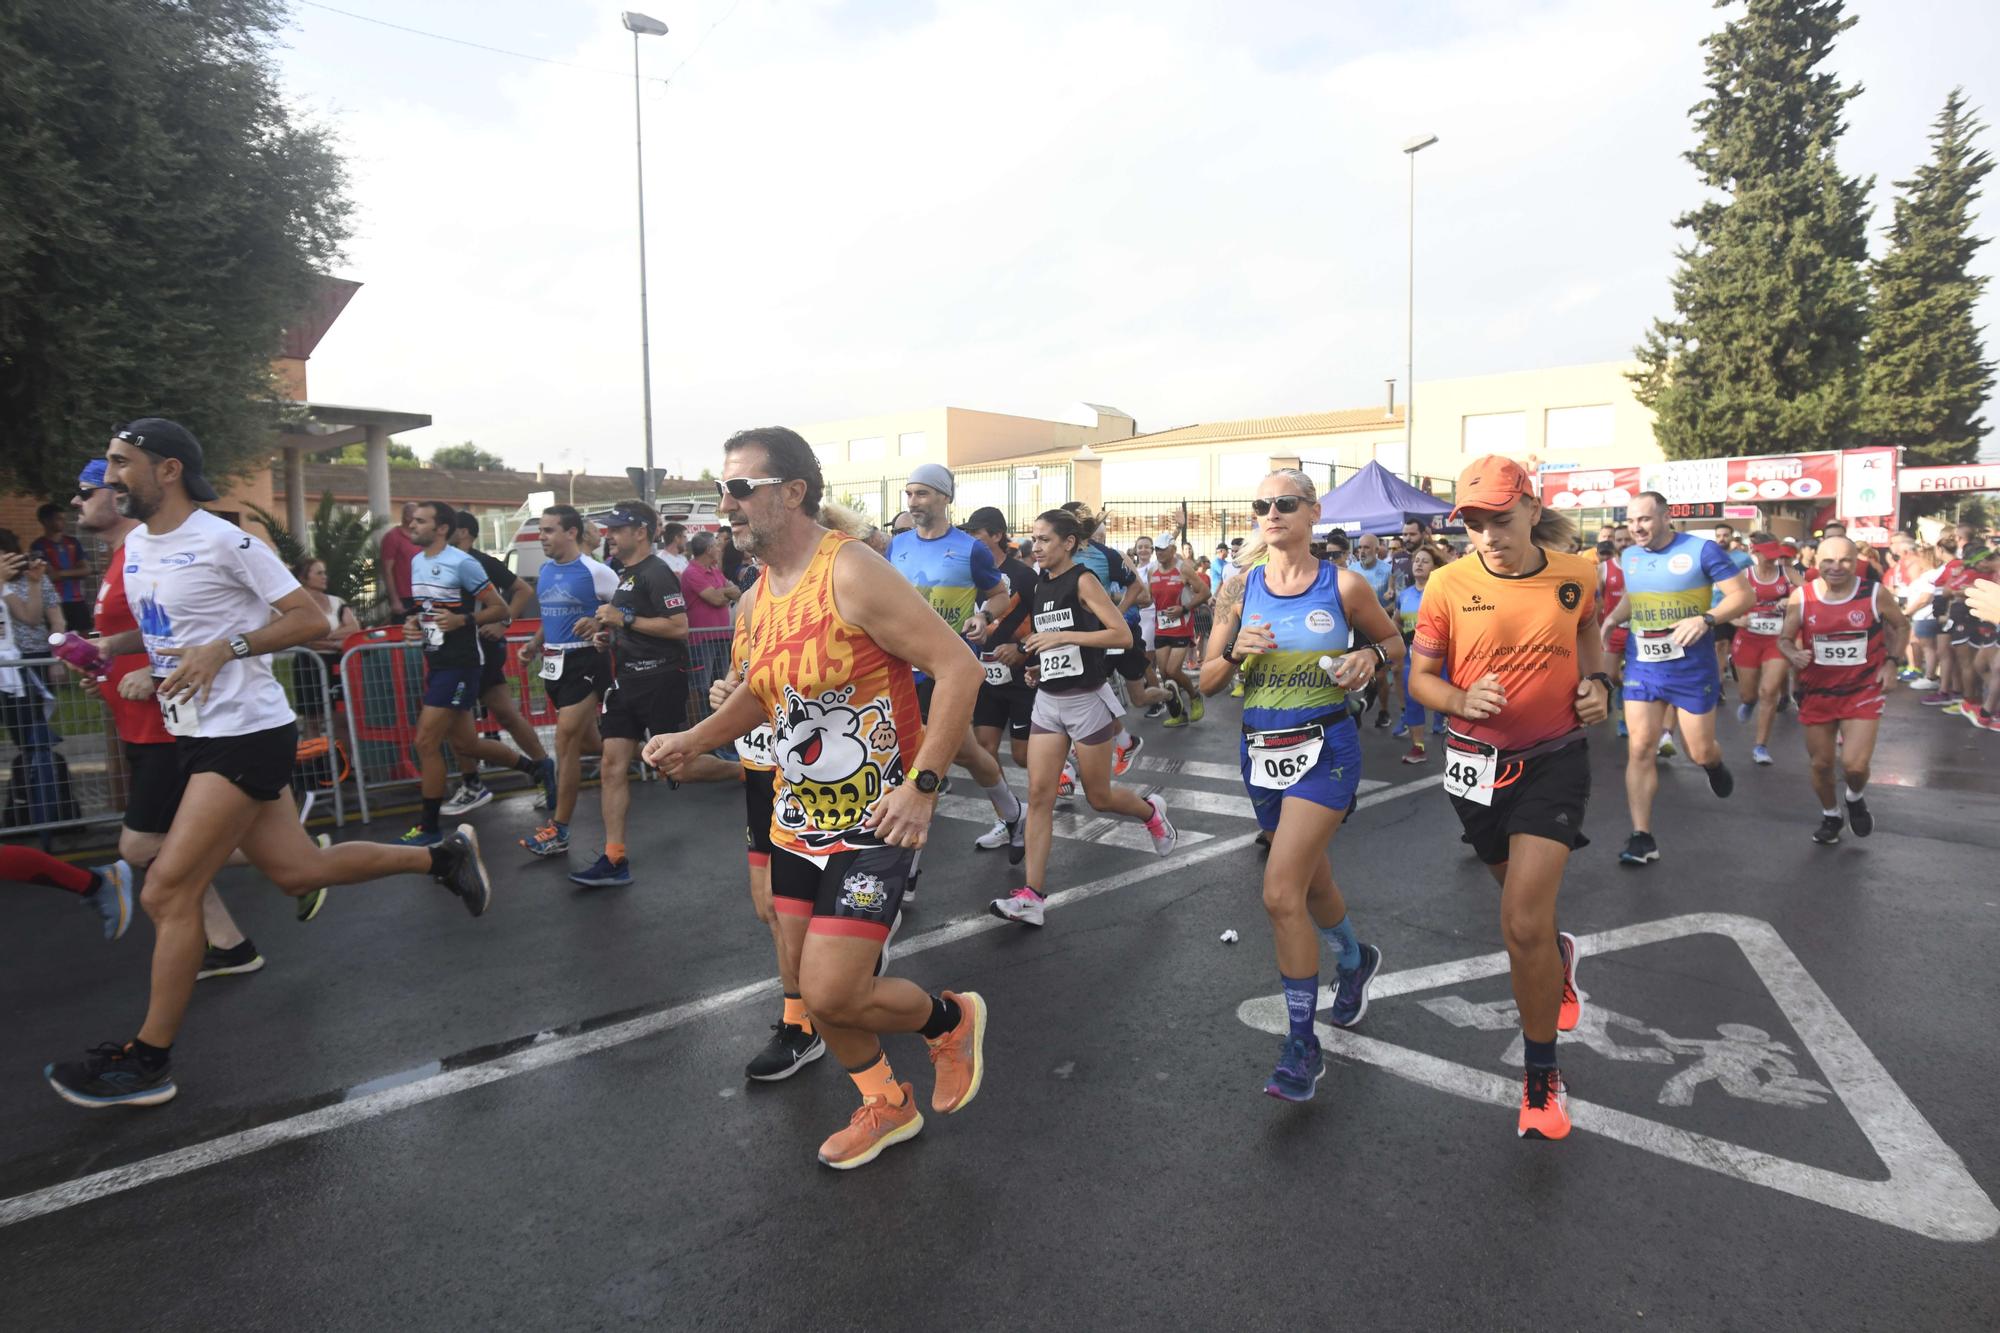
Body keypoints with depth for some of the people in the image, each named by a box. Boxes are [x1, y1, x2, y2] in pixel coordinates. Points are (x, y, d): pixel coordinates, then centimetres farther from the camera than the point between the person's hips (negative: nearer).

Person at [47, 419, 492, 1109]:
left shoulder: (223, 541, -13)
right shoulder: (134, 548, 12)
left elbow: (310, 619, -13)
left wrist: (224, 649, -23)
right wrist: (148, 672, 6)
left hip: (246, 735, -9)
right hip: (198, 737, 9)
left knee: (167, 892, -7)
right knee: (299, 872, 11)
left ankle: (148, 1061, 6)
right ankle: (444, 856, 26)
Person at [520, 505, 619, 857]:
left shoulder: (595, 571, -12)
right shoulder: (545, 570, 11)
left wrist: (600, 624, -25)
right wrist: (535, 643, 10)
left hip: (584, 661, -8)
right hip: (553, 663, 8)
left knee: (566, 743, -9)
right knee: (584, 735, 19)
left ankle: (558, 831, -3)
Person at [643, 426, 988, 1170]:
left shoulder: (850, 572, -19)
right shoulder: (761, 595, 7)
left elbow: (959, 666, -22)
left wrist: (921, 784, -27)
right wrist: (693, 740, 7)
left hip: (874, 823, -8)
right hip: (797, 819, 8)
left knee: (832, 994, -10)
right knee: (812, 983, 15)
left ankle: (950, 1020, 21)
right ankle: (886, 1106, 39)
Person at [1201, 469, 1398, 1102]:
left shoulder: (1344, 586, -5)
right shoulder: (1240, 587, 1)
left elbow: (1393, 641, 11)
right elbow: (1207, 682, 3)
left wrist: (1370, 657, -11)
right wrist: (1238, 652, -17)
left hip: (1325, 748, -4)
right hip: (1260, 749, 4)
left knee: (1281, 894, -16)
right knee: (1312, 884, 21)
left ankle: (1302, 1046, -1)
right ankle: (1355, 960, 53)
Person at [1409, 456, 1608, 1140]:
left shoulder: (1576, 575, -6)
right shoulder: (1448, 584, -11)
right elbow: (1420, 676, -3)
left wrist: (1597, 683, -1)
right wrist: (1461, 700, -23)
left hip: (1555, 758, -1)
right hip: (1478, 762, 2)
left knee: (1523, 926, -12)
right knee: (1522, 898, 23)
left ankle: (1542, 1078, 6)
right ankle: (1557, 954, 60)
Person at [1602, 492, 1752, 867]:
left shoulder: (1701, 549, -10)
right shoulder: (1628, 557, 5)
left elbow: (1743, 595, -10)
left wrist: (1706, 619, -27)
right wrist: (1612, 618, 1)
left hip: (1692, 668, -3)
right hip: (1641, 667, 3)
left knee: (1700, 752, 6)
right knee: (1640, 749, -5)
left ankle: (1714, 764, 47)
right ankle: (1642, 837, 0)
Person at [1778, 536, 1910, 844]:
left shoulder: (1875, 593, -11)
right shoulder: (1801, 597, -11)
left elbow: (1901, 625, 8)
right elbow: (1784, 638, 0)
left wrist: (1891, 661, -3)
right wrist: (1794, 654, -22)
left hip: (1863, 691, -1)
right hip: (1817, 693, 1)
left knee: (1855, 766, -12)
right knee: (1821, 764, 11)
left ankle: (1855, 799, 25)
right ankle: (1829, 815, 39)